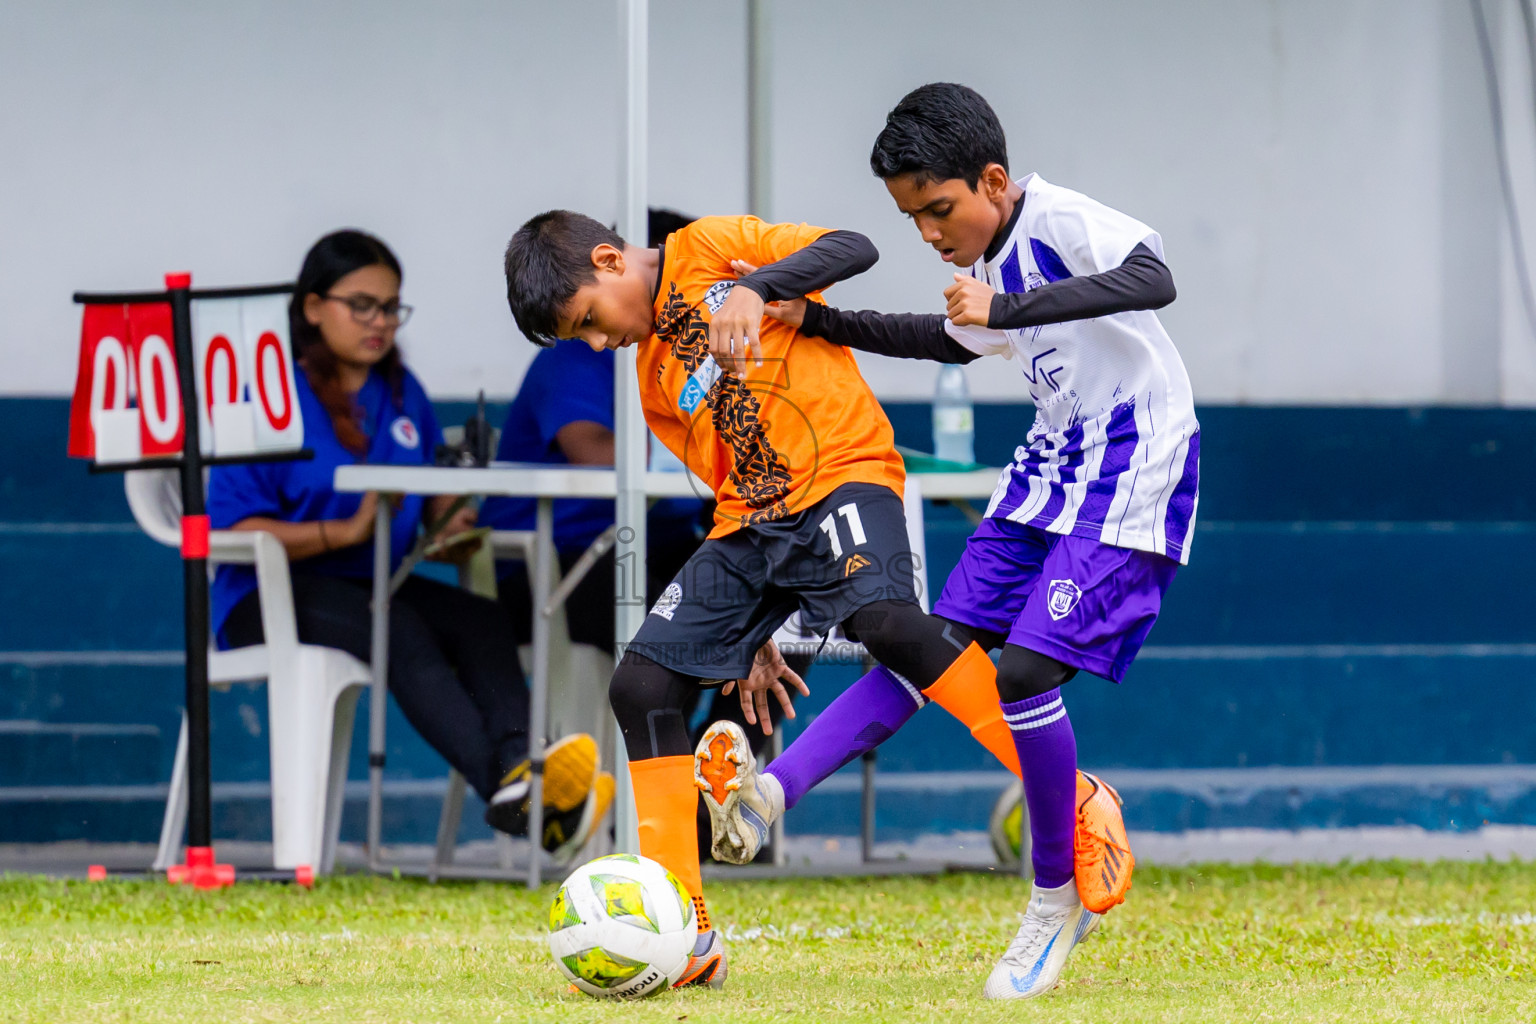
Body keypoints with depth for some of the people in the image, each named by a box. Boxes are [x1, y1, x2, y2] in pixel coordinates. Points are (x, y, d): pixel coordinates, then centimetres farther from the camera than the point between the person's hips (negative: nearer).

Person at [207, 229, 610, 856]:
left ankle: (519, 763, -52)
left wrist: (450, 529, 0)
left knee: (479, 619, -26)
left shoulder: (402, 393, 17)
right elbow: (238, 532, -11)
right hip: (270, 596, -6)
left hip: (375, 584, 6)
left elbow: (436, 497, 25)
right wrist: (346, 532, -21)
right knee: (400, 632, -36)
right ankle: (501, 784, -55)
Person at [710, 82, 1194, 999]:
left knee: (1025, 669, -16)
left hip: (1132, 470, -9)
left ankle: (1056, 900, -3)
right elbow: (952, 339, 30)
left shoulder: (1064, 221, -19)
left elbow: (1153, 281, -39)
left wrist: (1006, 309, -41)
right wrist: (816, 322, 21)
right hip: (1054, 460, 9)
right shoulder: (995, 264, 8)